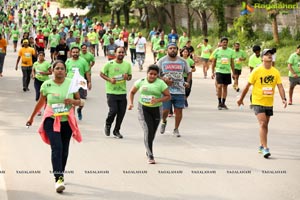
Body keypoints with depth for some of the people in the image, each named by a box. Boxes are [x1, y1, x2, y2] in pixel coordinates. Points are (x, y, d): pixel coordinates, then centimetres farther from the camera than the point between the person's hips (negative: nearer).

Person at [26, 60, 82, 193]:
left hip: (67, 121, 2)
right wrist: (32, 117, 20)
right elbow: (40, 103, 12)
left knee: (64, 150, 9)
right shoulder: (46, 85, -1)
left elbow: (79, 102, 7)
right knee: (56, 147, -18)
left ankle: (60, 174, 29)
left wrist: (72, 101, -16)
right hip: (51, 120, -2)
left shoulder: (71, 83, 0)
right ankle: (58, 179, -24)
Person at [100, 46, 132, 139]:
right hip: (111, 92, -4)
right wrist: (109, 79, -15)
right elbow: (101, 74, 1)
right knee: (113, 111, -12)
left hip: (122, 92, 4)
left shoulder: (127, 64, 5)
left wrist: (127, 77, -8)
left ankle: (116, 131, 22)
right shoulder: (109, 64, -6)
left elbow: (130, 76, 16)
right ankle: (108, 125, 19)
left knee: (122, 112, 3)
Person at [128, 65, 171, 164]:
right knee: (148, 131, -15)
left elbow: (168, 96, -3)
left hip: (156, 110, 1)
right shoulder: (141, 82, -2)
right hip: (143, 109, -1)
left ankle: (148, 151, 40)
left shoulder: (161, 83, -7)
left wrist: (158, 100, -19)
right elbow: (132, 92, 12)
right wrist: (130, 103, -3)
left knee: (152, 132, 12)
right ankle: (150, 156, -12)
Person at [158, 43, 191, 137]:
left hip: (180, 90, 2)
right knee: (165, 110, -6)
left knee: (179, 110, 1)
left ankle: (176, 129, 17)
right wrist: (164, 80, -15)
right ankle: (164, 122, 28)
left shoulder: (183, 61, 8)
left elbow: (189, 72, 16)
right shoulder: (162, 61, 2)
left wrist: (188, 82, -3)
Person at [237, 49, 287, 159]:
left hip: (269, 103, 4)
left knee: (265, 125, 15)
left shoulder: (275, 72, 1)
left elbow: (280, 86, -2)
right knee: (262, 124, -15)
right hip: (258, 102, -4)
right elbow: (247, 86, -2)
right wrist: (241, 99, 4)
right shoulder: (256, 71, -9)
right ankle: (265, 148, -17)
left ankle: (261, 145, 32)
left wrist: (283, 99, -18)